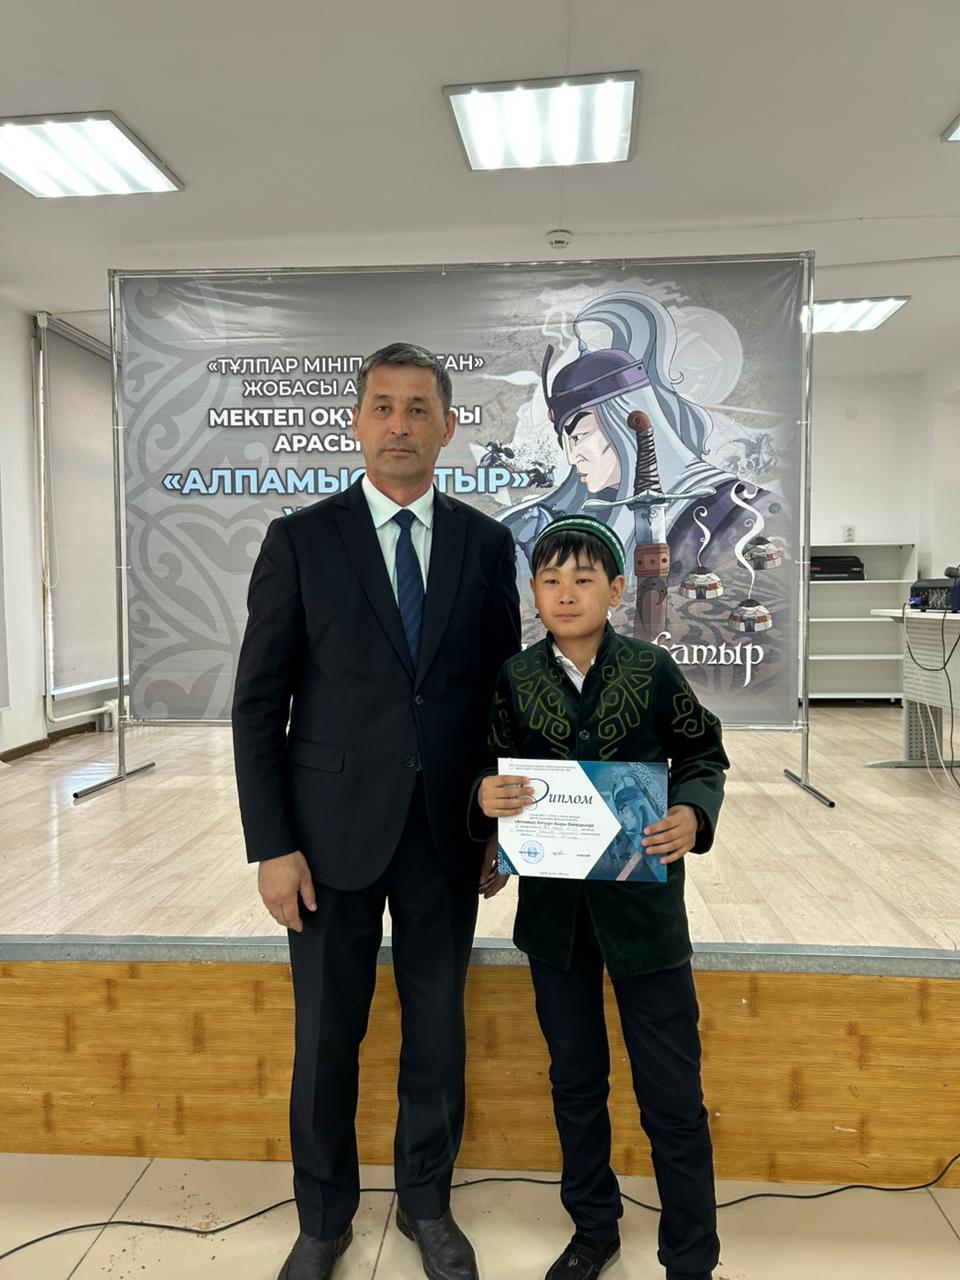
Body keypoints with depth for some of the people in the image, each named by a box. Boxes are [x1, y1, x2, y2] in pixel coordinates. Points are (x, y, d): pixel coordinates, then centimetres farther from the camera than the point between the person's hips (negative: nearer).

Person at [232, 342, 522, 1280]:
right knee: (327, 1037, 12)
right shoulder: (300, 540, -3)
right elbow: (259, 702, -4)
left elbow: (504, 691, 7)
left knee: (438, 1030, 15)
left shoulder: (486, 544, 3)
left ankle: (427, 1202, 40)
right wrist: (272, 846, -8)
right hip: (333, 828, -1)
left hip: (448, 832, 2)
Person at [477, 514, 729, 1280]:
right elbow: (493, 772, 1)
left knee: (672, 1091, 8)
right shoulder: (514, 678, -4)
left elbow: (704, 756, 0)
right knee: (575, 1079, 20)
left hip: (642, 900, -2)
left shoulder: (652, 669, -8)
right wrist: (487, 795, -21)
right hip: (554, 904, 2)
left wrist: (693, 813, -18)